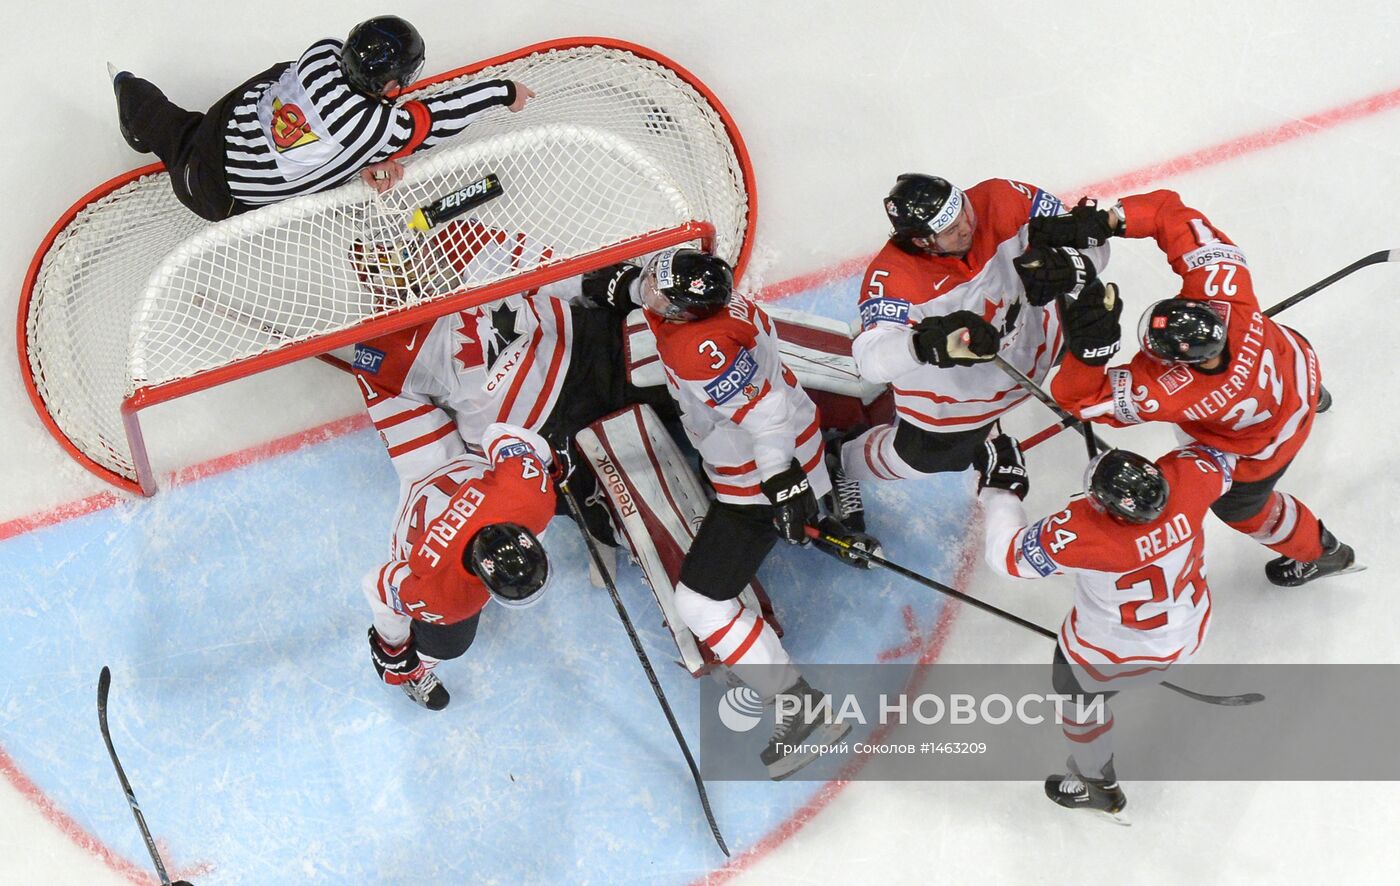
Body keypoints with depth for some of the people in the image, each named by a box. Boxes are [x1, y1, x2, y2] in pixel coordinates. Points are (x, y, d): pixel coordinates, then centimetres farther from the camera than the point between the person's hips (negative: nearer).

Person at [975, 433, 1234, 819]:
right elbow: (1220, 460, -5)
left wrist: (1000, 486, -14)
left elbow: (1006, 554, -25)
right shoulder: (1188, 476, -31)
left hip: (1116, 654, -5)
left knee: (1077, 693, 26)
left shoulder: (1079, 531, -40)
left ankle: (1097, 786, 48)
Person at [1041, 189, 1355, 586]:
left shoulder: (1177, 394, -48)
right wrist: (1103, 222, -49)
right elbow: (1170, 212, -37)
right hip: (1296, 360, 4)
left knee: (1237, 504, 28)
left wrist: (1090, 345, -66)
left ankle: (1321, 553, 56)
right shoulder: (1221, 288, -40)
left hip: (1269, 439, -4)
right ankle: (1311, 393, 81)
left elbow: (1079, 396, -45)